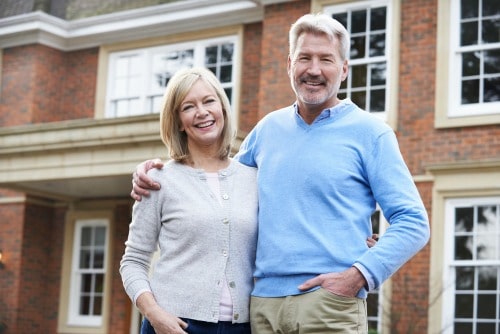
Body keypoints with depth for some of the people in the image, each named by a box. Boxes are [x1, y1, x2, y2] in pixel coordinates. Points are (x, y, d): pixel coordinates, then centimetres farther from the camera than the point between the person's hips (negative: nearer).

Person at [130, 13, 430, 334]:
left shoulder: (369, 132, 0)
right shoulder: (268, 129, 13)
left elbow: (413, 223, -3)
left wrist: (358, 276, -16)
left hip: (329, 304, -4)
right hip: (263, 302, 5)